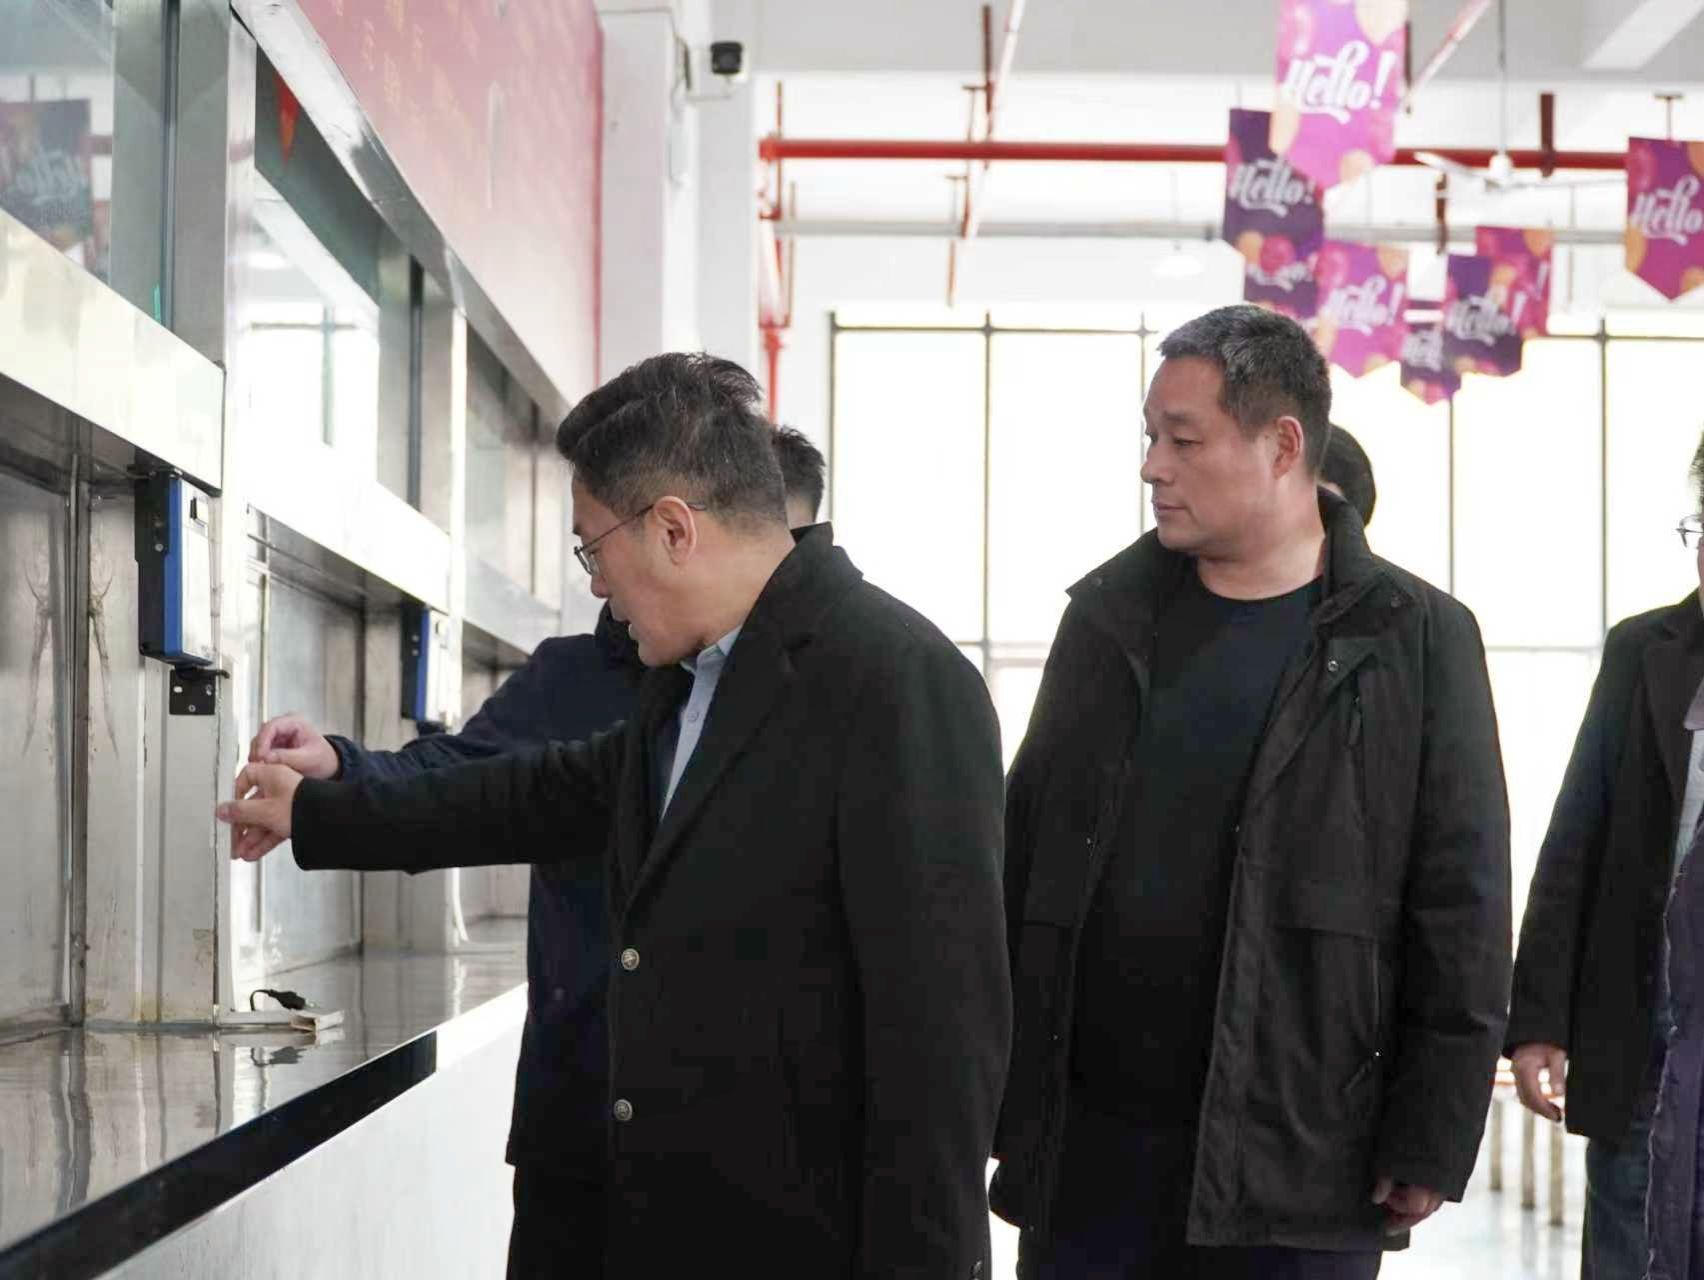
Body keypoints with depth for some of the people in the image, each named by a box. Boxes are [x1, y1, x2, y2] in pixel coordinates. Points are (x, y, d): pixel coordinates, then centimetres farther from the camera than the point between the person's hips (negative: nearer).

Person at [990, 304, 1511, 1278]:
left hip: (1300, 1156, -3)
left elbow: (1460, 917, -4)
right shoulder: (1107, 614, 9)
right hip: (1085, 1139, 3)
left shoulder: (1416, 640, -2)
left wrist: (1431, 1144, -8)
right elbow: (1023, 859, 10)